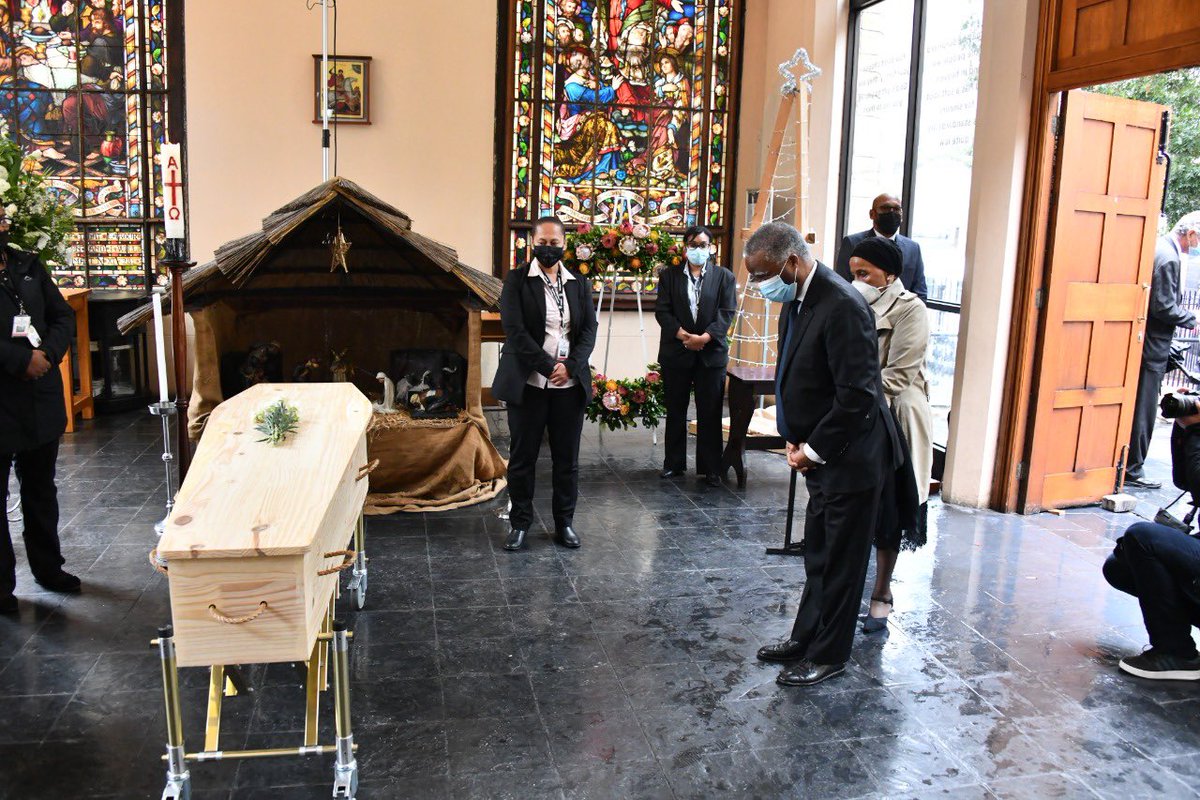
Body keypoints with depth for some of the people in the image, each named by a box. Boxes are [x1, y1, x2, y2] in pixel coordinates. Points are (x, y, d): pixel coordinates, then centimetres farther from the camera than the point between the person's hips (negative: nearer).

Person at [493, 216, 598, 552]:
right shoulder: (516, 280, -1)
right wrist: (548, 366, -15)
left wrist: (570, 366, -12)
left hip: (570, 384, 3)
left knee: (567, 457, 8)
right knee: (522, 456, 6)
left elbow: (589, 330, 4)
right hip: (528, 382, -3)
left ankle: (564, 521, 22)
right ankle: (520, 522, 19)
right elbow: (514, 329, -10)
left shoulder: (579, 284, 10)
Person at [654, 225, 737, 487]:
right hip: (676, 353, 1)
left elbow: (727, 312, -3)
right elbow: (662, 311, -2)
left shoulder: (724, 276, 6)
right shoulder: (669, 275, 6)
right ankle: (674, 463, 20)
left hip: (711, 353, 0)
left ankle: (711, 468, 11)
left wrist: (705, 337, -17)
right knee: (675, 413, 9)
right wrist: (683, 335, -16)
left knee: (710, 414, 3)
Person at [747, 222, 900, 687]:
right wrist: (795, 439, 4)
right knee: (818, 556, 20)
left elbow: (857, 395, -26)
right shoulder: (796, 300, 5)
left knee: (841, 561, 7)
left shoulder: (842, 306, -24)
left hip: (850, 456, -9)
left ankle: (829, 654, 22)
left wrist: (813, 451, -17)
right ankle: (807, 637, 35)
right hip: (819, 454, 9)